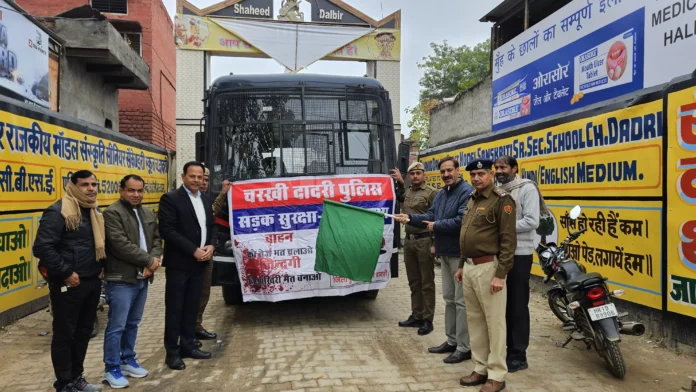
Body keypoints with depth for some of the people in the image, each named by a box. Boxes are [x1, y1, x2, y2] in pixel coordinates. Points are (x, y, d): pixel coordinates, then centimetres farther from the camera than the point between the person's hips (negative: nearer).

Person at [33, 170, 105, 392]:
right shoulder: (58, 212, -15)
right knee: (64, 334, 5)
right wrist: (65, 273, -17)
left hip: (92, 282, 8)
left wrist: (100, 267, 10)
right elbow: (42, 248, -20)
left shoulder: (95, 212, 10)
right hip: (68, 284, -7)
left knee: (84, 331, 16)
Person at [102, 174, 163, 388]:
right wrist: (149, 261, -15)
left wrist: (153, 261, -9)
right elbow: (120, 244, -20)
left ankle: (128, 360, 31)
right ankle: (112, 368, 13)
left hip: (143, 278, 7)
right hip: (121, 279, -7)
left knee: (133, 323, 18)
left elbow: (157, 239, 11)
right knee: (117, 326, 0)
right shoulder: (113, 213, -11)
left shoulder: (149, 214, 13)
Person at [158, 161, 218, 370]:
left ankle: (187, 346, 24)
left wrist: (211, 246, -5)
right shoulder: (170, 199, -9)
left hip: (199, 263, 7)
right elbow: (167, 231, -17)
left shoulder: (205, 199, 13)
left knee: (192, 307, 13)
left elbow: (211, 226, 15)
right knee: (175, 309, 2)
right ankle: (172, 352, 12)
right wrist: (194, 250, -19)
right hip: (179, 263, -6)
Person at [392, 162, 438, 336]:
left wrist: (434, 243, -18)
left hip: (424, 241, -7)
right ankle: (416, 316, 24)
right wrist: (399, 182, 26)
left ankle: (427, 320, 8)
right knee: (414, 282, 14)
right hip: (408, 241, 7)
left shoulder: (431, 193, -9)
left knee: (427, 283, 1)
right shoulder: (407, 192, 14)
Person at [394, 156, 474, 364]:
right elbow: (431, 215, 13)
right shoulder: (441, 194, 15)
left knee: (461, 300, -3)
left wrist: (436, 226, -15)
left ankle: (464, 347, 7)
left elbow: (461, 221, -26)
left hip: (460, 254, -10)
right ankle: (452, 341, 29)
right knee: (449, 298, 17)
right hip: (445, 253, 10)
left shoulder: (467, 192, -16)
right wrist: (410, 218, 0)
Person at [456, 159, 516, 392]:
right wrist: (461, 265, 20)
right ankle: (481, 369, 25)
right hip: (470, 267, 8)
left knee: (494, 322, 0)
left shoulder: (501, 200, -10)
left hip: (488, 267, -8)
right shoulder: (472, 199, 16)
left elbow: (508, 240, -16)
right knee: (475, 320, 13)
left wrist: (500, 274, -19)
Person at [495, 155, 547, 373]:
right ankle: (503, 347, 28)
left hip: (518, 254, -7)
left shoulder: (527, 189, -9)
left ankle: (518, 355, 14)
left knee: (517, 305, 2)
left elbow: (531, 222, -17)